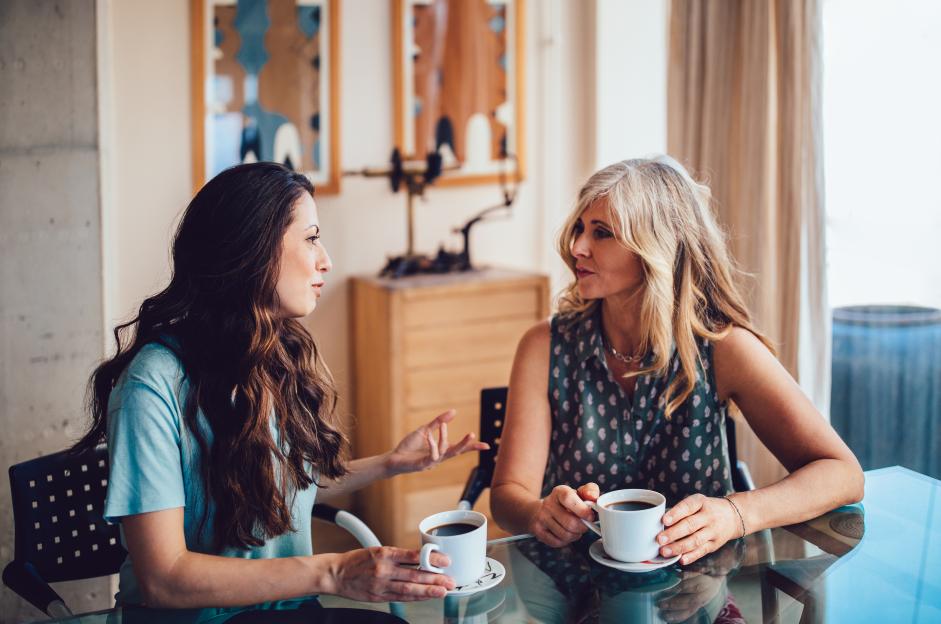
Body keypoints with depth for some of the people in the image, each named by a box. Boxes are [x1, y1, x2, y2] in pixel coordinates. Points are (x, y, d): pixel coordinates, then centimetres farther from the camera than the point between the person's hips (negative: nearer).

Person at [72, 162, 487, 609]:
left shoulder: (286, 355, 4)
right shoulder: (156, 384, -18)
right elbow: (163, 579, -22)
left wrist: (391, 463, 10)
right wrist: (331, 574, -27)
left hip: (289, 606, 6)